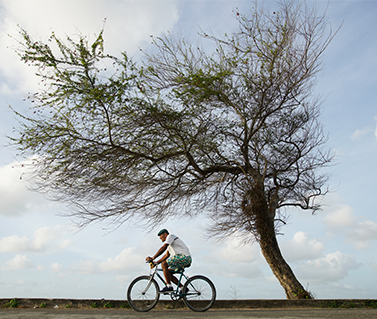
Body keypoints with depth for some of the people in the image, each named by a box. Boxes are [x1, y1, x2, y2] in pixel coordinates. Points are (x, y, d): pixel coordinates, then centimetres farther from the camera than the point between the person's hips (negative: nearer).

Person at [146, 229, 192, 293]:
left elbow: (163, 248, -15)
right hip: (186, 259, 10)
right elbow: (167, 255, 26)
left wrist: (152, 258, -15)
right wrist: (157, 262, 18)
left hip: (184, 257, -10)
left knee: (164, 264, -15)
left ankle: (169, 287, -13)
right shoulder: (170, 243, 26)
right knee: (168, 273, 10)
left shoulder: (170, 236, -3)